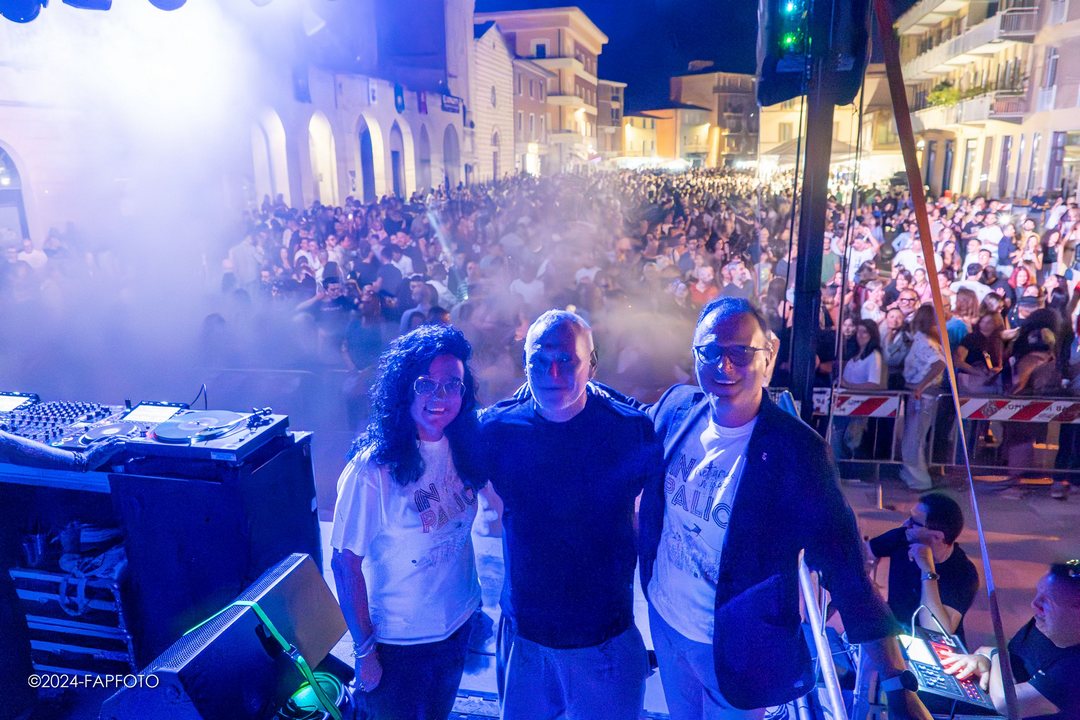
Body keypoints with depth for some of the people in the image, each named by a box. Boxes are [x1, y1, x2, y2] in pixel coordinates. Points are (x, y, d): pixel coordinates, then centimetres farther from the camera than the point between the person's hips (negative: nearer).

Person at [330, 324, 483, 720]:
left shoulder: (462, 448, -9)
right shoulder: (372, 470, -26)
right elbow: (346, 564, -19)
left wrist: (470, 599, 3)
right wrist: (364, 650, -13)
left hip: (458, 624, 6)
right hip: (399, 642, -6)